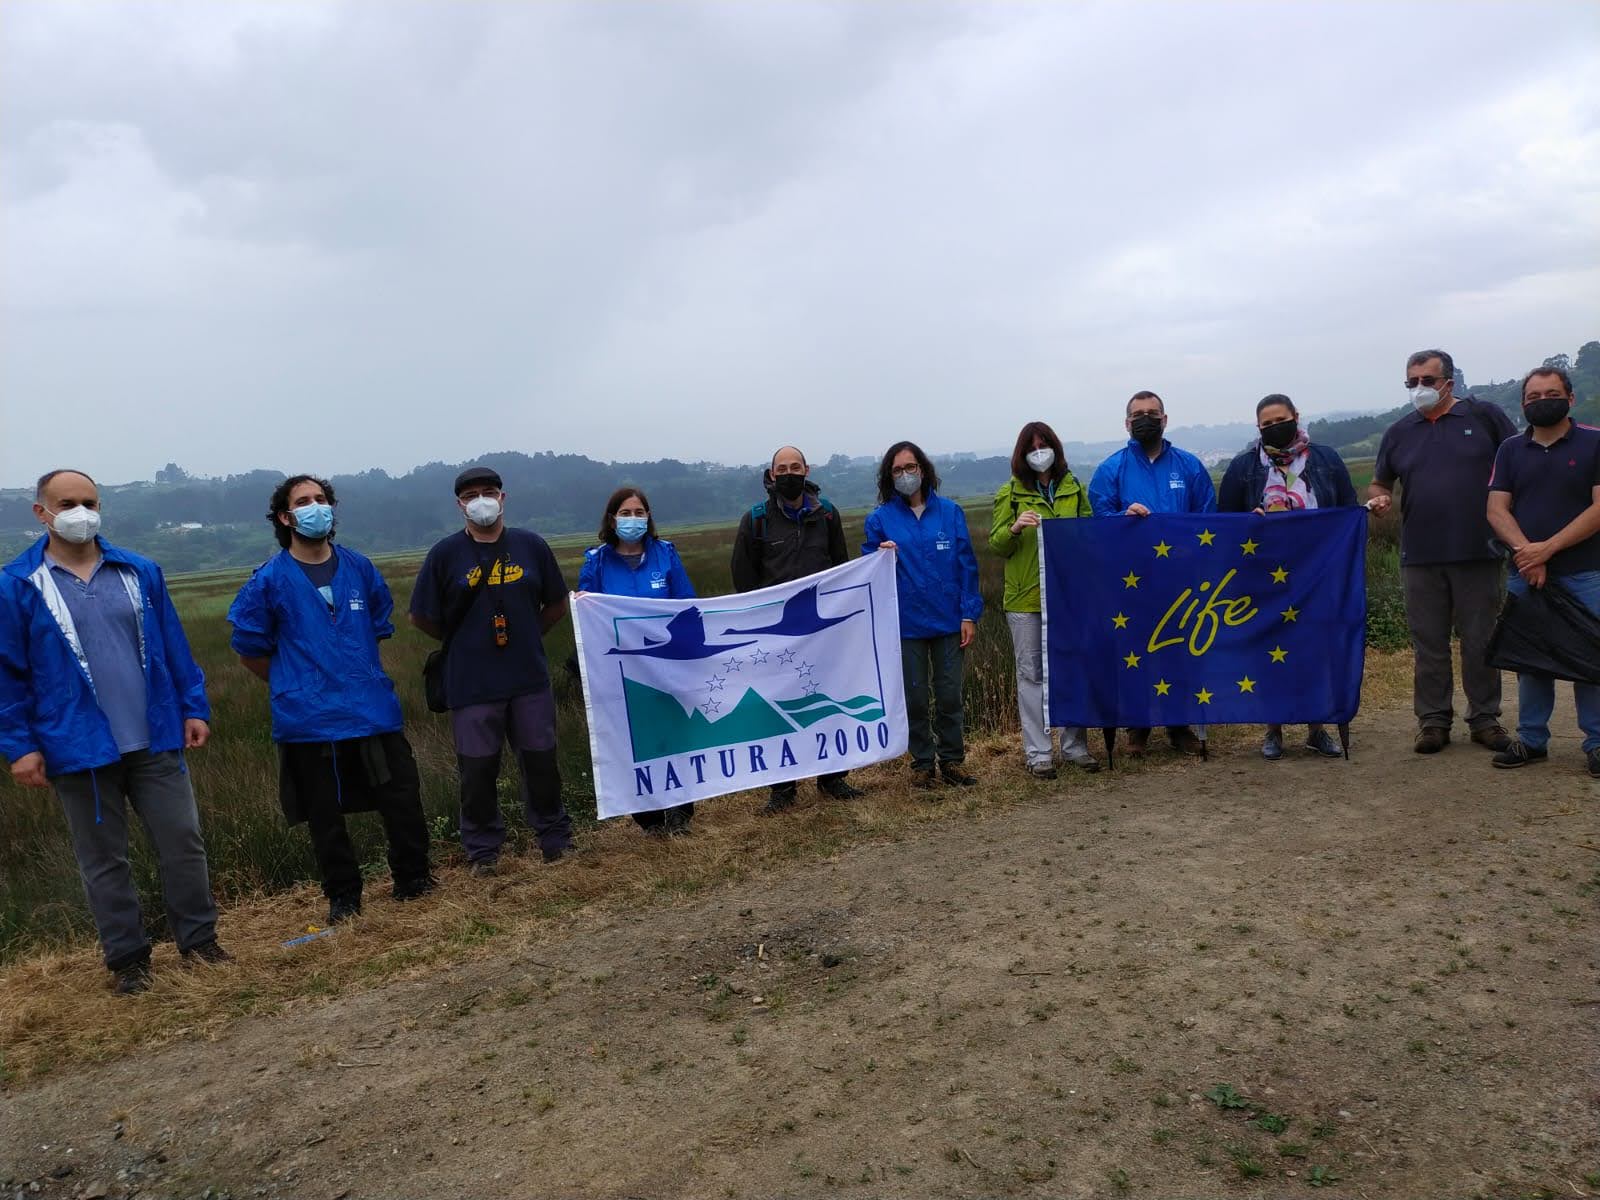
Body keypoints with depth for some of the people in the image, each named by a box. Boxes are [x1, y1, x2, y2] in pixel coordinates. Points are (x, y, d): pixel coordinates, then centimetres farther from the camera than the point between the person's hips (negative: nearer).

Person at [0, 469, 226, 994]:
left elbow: (173, 645, 7)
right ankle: (127, 959, 23)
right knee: (103, 860, 9)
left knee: (183, 841, 6)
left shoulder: (139, 572, 4)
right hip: (81, 750, -2)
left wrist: (194, 707, 4)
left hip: (156, 739, 2)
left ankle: (199, 940, 21)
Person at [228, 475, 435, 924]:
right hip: (309, 719, -2)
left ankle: (413, 879, 23)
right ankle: (343, 896, 24)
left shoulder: (359, 567, 5)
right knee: (325, 815, 8)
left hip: (374, 709, 3)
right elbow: (250, 649, 5)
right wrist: (294, 686, 9)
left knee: (403, 797, 4)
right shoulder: (269, 580, -4)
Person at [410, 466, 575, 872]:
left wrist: (526, 636, 9)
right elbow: (421, 617, 5)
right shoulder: (445, 554, -2)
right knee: (477, 770, 4)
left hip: (530, 678, 2)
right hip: (471, 684, -1)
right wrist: (463, 642, 9)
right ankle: (482, 851, 20)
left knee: (541, 762, 9)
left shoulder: (531, 545, 3)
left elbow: (557, 604, 13)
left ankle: (555, 840, 25)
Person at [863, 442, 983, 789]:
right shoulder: (880, 519, 1)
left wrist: (969, 614, -2)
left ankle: (952, 760, 21)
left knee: (950, 695, 6)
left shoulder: (950, 512, 3)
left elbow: (966, 565, 3)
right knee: (914, 697, 8)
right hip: (905, 624, 0)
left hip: (948, 620, 0)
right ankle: (922, 763, 21)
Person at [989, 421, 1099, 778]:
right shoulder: (1010, 493, 2)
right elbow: (996, 545, 0)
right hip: (1026, 598, -3)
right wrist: (1014, 527, -20)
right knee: (1032, 673, 1)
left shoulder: (1073, 488, 10)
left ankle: (1074, 745, 20)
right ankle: (1038, 753, 8)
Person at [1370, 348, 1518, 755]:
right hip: (1420, 557, 2)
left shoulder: (1484, 417, 3)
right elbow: (1380, 483, 18)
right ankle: (1433, 720, 15)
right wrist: (1379, 497, -6)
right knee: (1428, 644, 6)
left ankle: (1485, 718, 17)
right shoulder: (1398, 432, 11)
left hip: (1478, 553, -2)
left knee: (1480, 640, 6)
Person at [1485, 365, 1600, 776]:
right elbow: (1496, 510, 2)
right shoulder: (1510, 449, 10)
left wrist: (1547, 548, -15)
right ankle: (1532, 740, 17)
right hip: (1526, 575, 3)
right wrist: (1526, 553, -13)